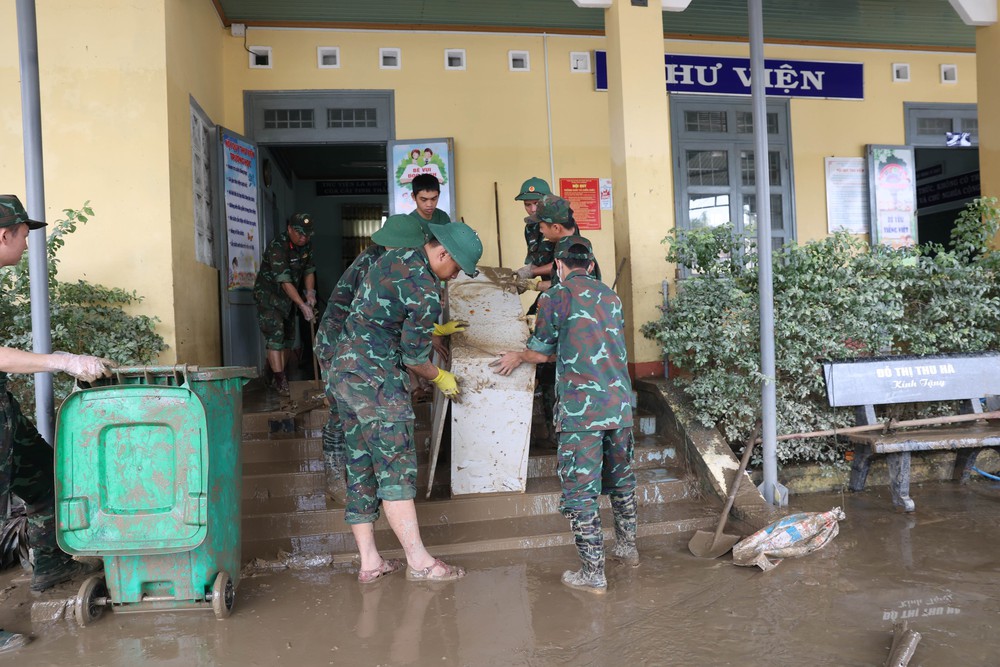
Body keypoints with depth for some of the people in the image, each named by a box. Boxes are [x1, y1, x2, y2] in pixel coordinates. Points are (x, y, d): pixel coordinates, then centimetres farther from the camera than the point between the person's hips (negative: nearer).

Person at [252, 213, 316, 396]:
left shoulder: (306, 245, -2)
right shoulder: (278, 247, -27)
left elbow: (309, 271, 4)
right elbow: (285, 281, -32)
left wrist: (310, 292, -15)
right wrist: (303, 305, -36)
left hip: (287, 298, 8)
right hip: (268, 296, -8)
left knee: (288, 337, 12)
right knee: (275, 336, -15)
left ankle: (274, 369, 25)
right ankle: (280, 380, -14)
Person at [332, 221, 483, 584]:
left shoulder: (393, 257, 14)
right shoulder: (426, 290, -14)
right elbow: (413, 355, -10)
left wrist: (432, 327, 34)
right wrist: (441, 379, 9)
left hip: (344, 369, 10)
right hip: (376, 377, -10)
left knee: (361, 469, 8)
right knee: (397, 468, -8)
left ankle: (369, 562, 13)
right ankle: (419, 561, -4)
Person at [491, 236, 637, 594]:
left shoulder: (554, 298, -4)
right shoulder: (610, 296, 13)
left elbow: (542, 352, 4)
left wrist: (517, 357, 26)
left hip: (581, 407, -6)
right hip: (620, 403, 6)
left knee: (580, 490, 1)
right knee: (620, 478, 22)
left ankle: (593, 573, 4)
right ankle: (627, 547, 36)